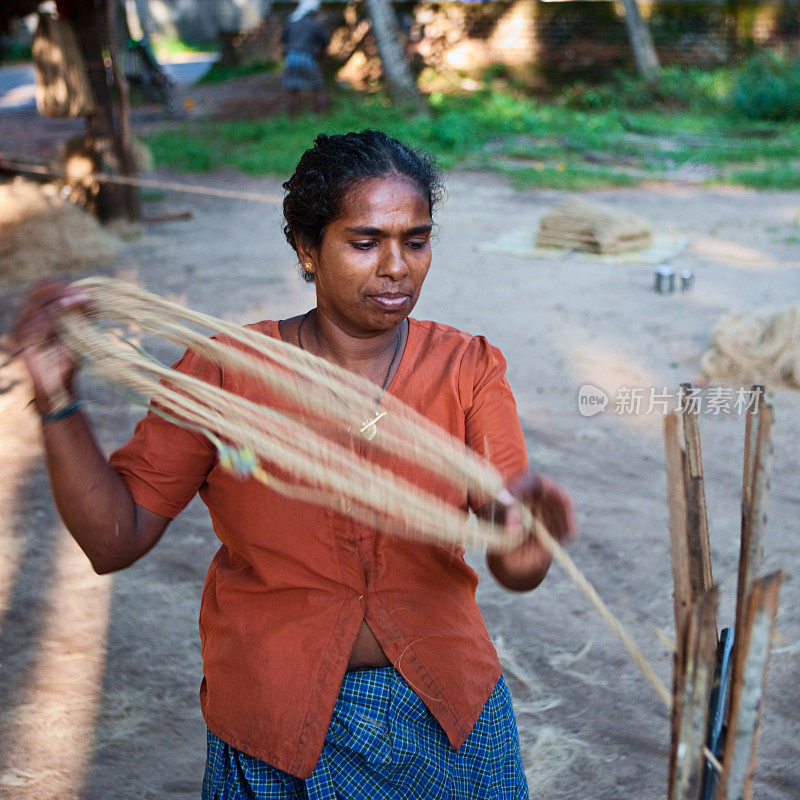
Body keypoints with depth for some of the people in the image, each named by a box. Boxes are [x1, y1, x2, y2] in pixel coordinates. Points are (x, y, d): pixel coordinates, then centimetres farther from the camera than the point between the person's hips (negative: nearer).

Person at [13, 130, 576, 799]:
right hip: (277, 723, -1)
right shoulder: (226, 371, -11)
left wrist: (523, 547, -39)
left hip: (444, 707, 2)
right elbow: (115, 539, -12)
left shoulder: (467, 368, -8)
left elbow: (510, 567, -15)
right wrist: (58, 400, -25)